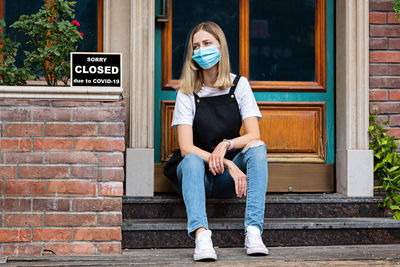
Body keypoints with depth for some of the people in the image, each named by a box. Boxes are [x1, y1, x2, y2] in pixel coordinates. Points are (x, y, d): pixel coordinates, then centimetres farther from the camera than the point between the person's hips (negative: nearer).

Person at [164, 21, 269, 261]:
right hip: (197, 173, -1)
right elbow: (186, 148, -15)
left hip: (228, 178, 2)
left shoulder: (239, 85, 0)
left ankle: (254, 231, -37)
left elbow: (254, 136, -8)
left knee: (258, 148, -26)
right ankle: (201, 236, -52)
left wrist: (226, 145, -29)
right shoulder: (187, 92, -6)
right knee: (191, 161, -34)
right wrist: (227, 165, -29)